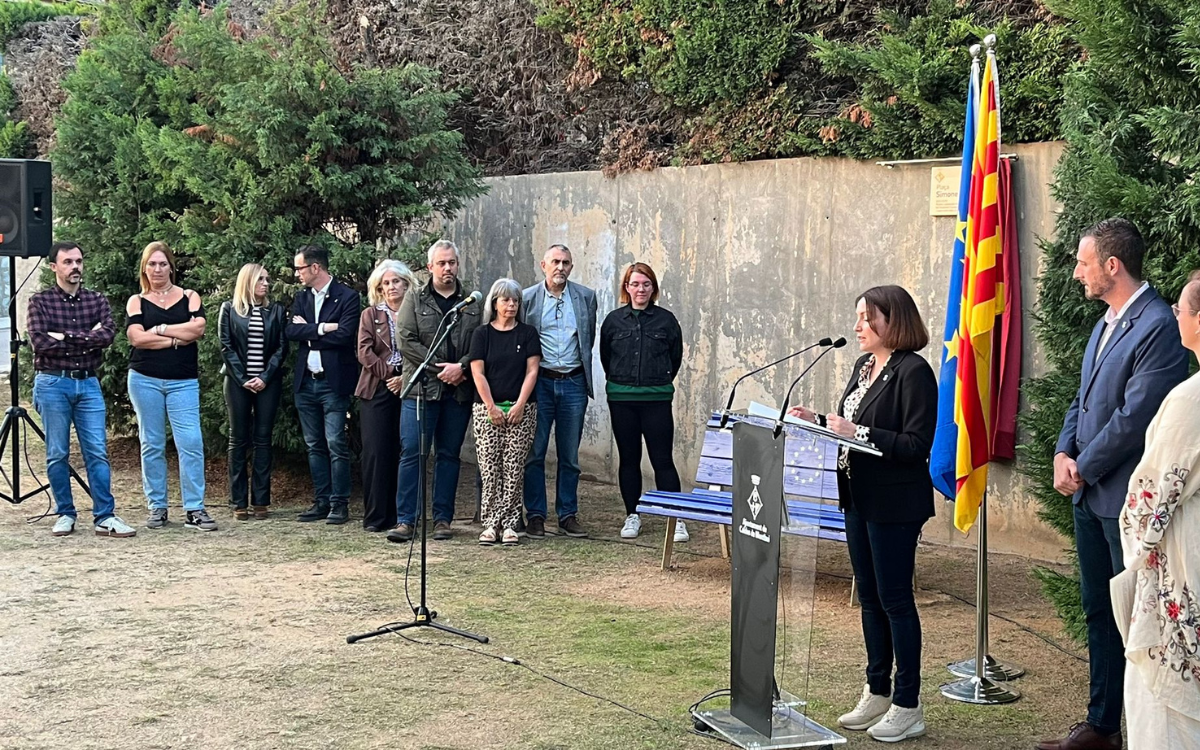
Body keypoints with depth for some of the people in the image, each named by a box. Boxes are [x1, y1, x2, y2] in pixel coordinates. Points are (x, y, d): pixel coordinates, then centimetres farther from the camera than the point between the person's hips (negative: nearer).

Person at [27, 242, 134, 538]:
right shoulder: (40, 301, 1)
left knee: (97, 452, -2)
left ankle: (104, 518, -1)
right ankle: (65, 515, 14)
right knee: (57, 454, 3)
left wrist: (66, 336, -14)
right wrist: (87, 339, -11)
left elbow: (108, 335, -9)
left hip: (88, 383, 2)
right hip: (53, 383, -2)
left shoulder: (97, 300, 8)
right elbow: (40, 342, -13)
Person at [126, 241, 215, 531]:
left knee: (191, 443, -8)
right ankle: (157, 507, 12)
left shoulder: (190, 297, 9)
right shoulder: (137, 301, 8)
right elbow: (136, 337, -8)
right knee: (152, 445, 4)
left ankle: (194, 509, -5)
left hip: (183, 382, 0)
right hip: (145, 380, 0)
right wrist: (178, 338, -9)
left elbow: (198, 328, -9)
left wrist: (160, 329, -7)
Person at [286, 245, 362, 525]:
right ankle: (322, 501, 16)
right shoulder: (301, 298, 13)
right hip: (306, 383, 6)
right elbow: (290, 331, -1)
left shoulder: (348, 297, -5)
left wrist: (308, 332, -7)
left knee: (336, 445, -6)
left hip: (334, 383, -6)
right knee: (314, 446, 10)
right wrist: (321, 328, -13)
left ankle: (339, 503, 0)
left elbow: (344, 334, -17)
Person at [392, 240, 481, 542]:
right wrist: (439, 368, -10)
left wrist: (461, 366, -14)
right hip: (421, 388, -2)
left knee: (449, 454, 8)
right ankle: (405, 520, -3)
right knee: (412, 452, -6)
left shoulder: (472, 303, 10)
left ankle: (443, 518, 13)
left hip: (459, 390, 2)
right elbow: (406, 341, -4)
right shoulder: (414, 299, 6)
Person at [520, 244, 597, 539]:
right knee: (534, 453, 0)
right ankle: (535, 515, 8)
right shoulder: (527, 298, 1)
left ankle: (568, 515, 16)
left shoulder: (586, 297, 6)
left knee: (570, 456, 7)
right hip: (539, 382, -1)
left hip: (573, 383, 2)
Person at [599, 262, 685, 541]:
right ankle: (632, 516, 18)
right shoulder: (614, 320, 4)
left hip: (657, 399, -2)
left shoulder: (666, 320, 1)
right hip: (621, 399, 2)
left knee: (662, 459, -4)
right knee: (628, 459, 8)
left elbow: (676, 356, 11)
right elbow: (605, 357, 14)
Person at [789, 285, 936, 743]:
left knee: (895, 598, -1)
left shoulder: (913, 372, -15)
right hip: (859, 499, 9)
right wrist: (819, 421, 2)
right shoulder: (864, 366, 11)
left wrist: (859, 433, -23)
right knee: (870, 597, 15)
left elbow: (917, 445, -20)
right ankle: (877, 694, 27)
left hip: (894, 504, -8)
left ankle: (908, 706, 10)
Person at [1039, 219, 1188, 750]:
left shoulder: (1158, 327, -17)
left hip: (1126, 499, -9)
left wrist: (1083, 468, -12)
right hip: (1090, 495, 9)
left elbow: (1134, 417, -21)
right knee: (1099, 612, 16)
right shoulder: (1106, 323, 14)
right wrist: (1063, 454, 1)